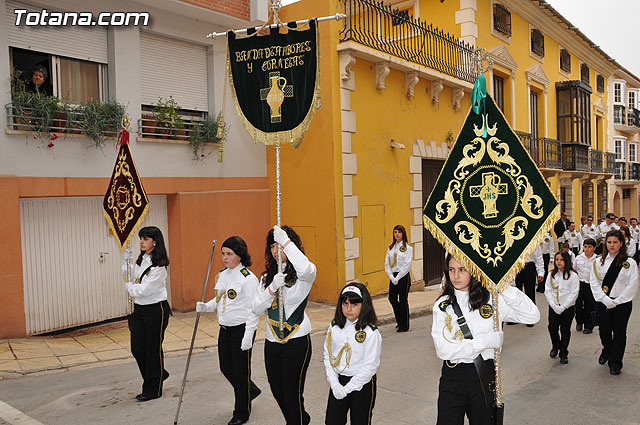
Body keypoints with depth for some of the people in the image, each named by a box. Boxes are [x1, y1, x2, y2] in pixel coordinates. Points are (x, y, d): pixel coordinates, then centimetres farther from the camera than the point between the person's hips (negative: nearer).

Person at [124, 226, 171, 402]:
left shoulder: (159, 266, -19)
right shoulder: (140, 261, 7)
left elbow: (143, 289, -21)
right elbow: (133, 281, 19)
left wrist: (128, 286, -4)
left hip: (155, 310, -8)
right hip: (139, 309, 8)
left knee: (153, 349, 3)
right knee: (137, 348, 9)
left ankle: (153, 389, 18)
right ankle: (159, 374, 34)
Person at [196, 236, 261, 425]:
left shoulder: (248, 278, -17)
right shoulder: (222, 274, 7)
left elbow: (252, 310, -18)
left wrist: (248, 337, -20)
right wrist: (205, 307, -2)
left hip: (241, 329, -8)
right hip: (225, 329, 8)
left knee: (240, 371, 4)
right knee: (226, 367, 16)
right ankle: (251, 390, 42)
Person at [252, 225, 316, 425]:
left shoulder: (302, 274, -10)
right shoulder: (268, 276, 9)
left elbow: (307, 269, -37)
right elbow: (257, 308, -1)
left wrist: (285, 241, -32)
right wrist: (272, 288, -18)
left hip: (296, 342, -7)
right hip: (271, 343, 7)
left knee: (292, 393, 2)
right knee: (277, 391, 19)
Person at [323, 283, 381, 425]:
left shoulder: (371, 332, -16)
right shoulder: (335, 326, -2)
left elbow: (370, 366, -16)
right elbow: (328, 355, 2)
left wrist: (347, 388, -14)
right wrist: (334, 384, -7)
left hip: (362, 383, -4)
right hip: (338, 382, 4)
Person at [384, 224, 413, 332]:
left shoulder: (408, 247, -6)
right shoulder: (391, 247, 10)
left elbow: (407, 265, -12)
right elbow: (387, 264, 7)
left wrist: (398, 278, -14)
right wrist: (391, 277, -6)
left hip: (403, 277, -5)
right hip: (393, 277, 5)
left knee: (403, 300, 0)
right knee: (392, 299, 5)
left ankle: (404, 325, 11)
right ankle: (399, 320, 27)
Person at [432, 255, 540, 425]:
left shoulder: (491, 299, -2)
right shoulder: (442, 305, -3)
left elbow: (533, 316, -9)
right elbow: (443, 349, -13)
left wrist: (505, 288, -18)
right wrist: (486, 341, -16)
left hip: (485, 374, 0)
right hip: (452, 377, 0)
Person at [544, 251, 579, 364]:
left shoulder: (573, 275, -5)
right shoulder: (551, 275, 5)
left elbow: (574, 294, -9)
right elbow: (547, 291, 2)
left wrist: (563, 307, -13)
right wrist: (554, 306, -10)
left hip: (568, 308, -2)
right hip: (553, 307, 2)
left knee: (565, 330, 5)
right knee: (552, 328, 0)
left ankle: (563, 354, 20)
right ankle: (555, 346, 28)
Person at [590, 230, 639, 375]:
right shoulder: (599, 262, 3)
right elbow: (594, 282, 0)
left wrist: (616, 301, -12)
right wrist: (605, 299, -12)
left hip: (622, 303, -2)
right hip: (603, 303, 2)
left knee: (619, 333, 6)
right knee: (604, 330, 11)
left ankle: (615, 363, 22)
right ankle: (607, 350, 42)